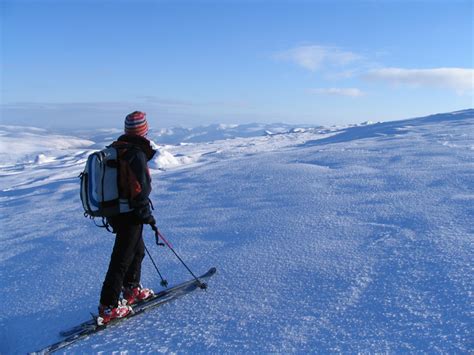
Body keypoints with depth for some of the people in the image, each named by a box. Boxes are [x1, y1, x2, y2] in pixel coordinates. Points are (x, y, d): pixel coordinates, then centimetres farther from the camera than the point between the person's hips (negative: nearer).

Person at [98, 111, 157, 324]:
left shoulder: (114, 149, 9)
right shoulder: (136, 154, -19)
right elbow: (139, 189, -23)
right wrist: (146, 214, -12)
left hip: (113, 211, 9)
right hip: (130, 215, -9)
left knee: (137, 250, 24)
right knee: (122, 259, -1)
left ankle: (132, 290, 37)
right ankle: (108, 308, 7)